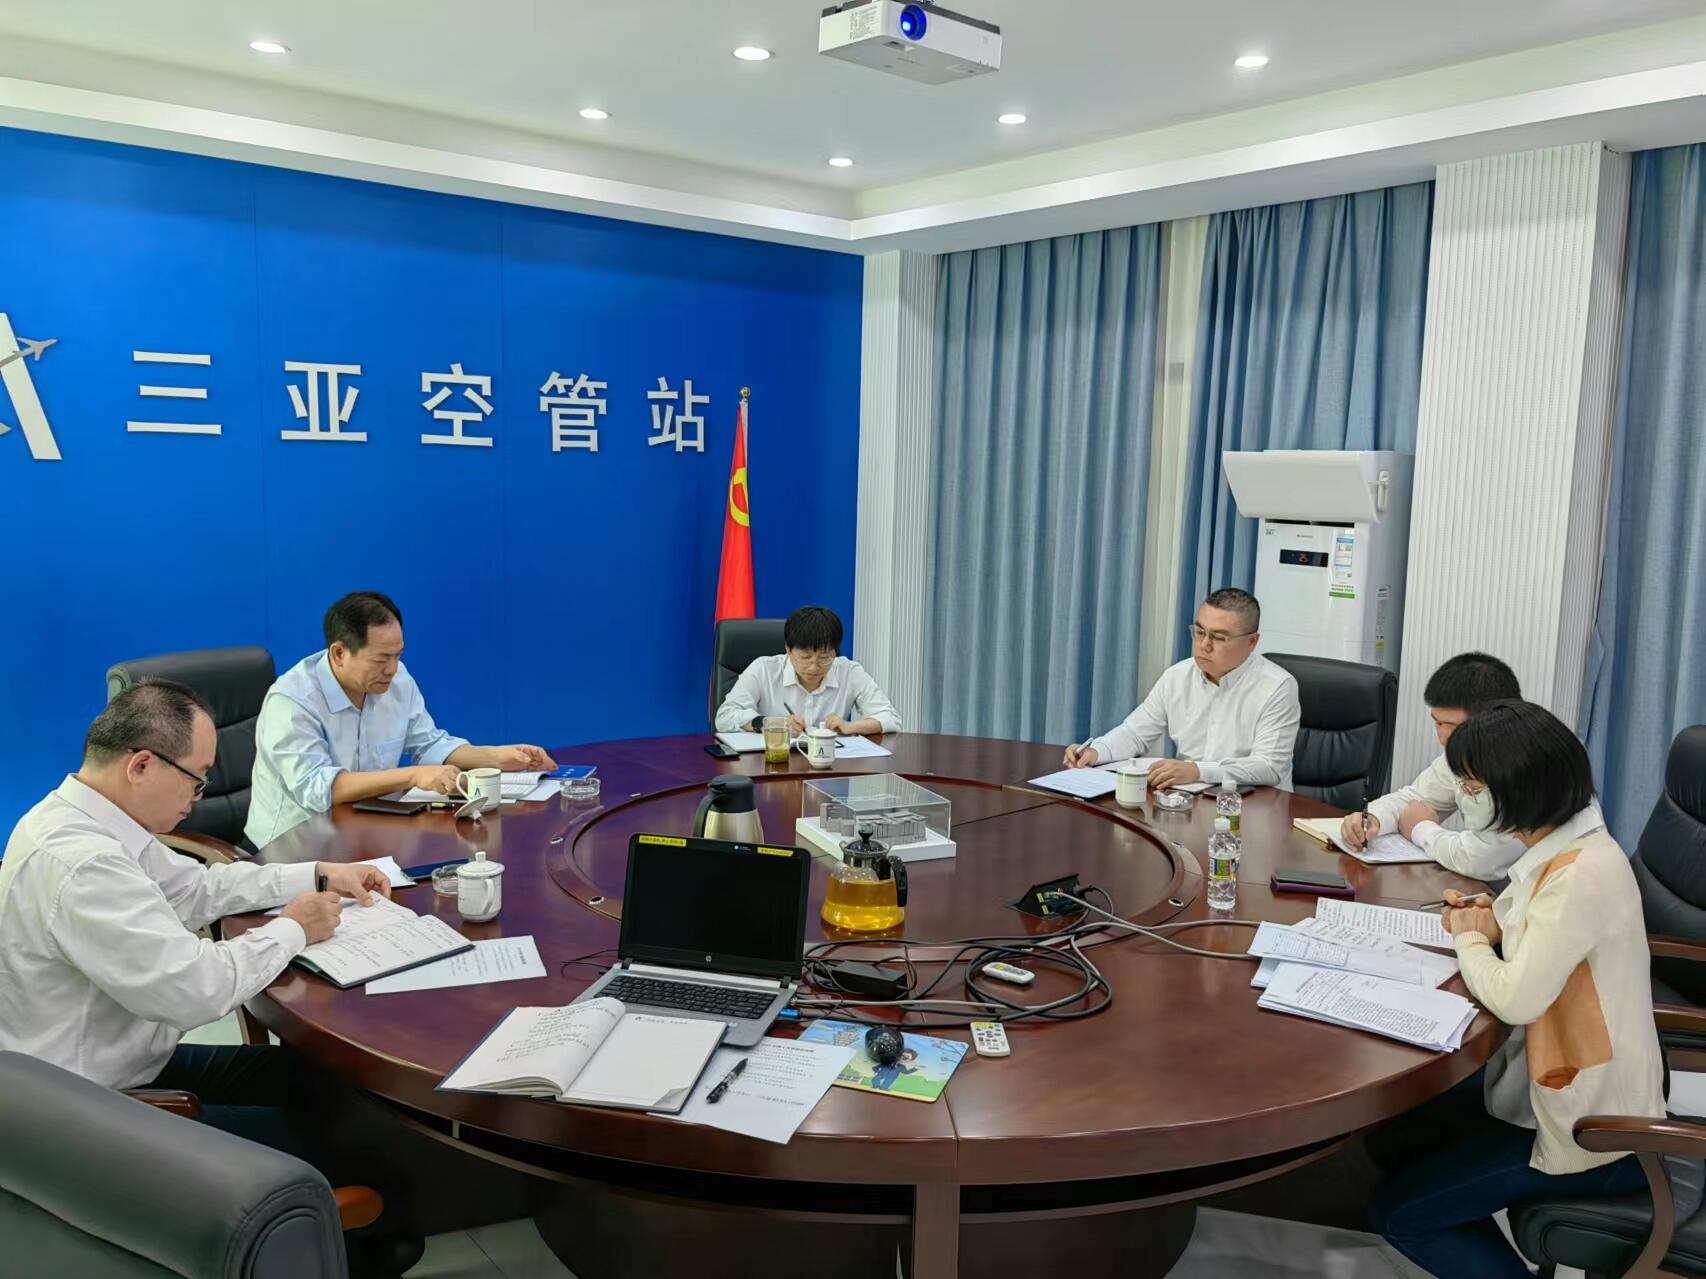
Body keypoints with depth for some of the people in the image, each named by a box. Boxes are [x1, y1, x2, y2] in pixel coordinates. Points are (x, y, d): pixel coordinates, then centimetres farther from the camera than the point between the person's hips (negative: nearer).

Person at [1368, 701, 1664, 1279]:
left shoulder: (1582, 874, -29)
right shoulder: (1561, 846, 2)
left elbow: (1514, 999, -29)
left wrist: (1469, 940, -9)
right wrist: (1488, 926, -2)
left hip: (1591, 1125, -9)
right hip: (1554, 1076, 9)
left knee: (1397, 1211, -2)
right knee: (1392, 1139, 14)